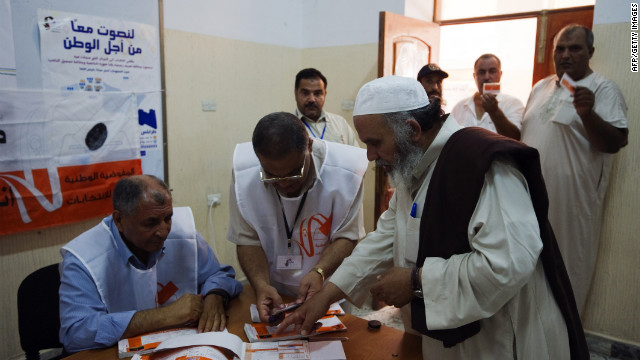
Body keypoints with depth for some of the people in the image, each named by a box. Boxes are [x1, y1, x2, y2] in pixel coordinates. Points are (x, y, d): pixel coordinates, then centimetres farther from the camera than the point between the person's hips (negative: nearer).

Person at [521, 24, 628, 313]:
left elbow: (614, 143, -14)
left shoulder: (603, 90, -5)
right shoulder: (540, 88, 14)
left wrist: (587, 113, -31)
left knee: (566, 273, 5)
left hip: (570, 202, -6)